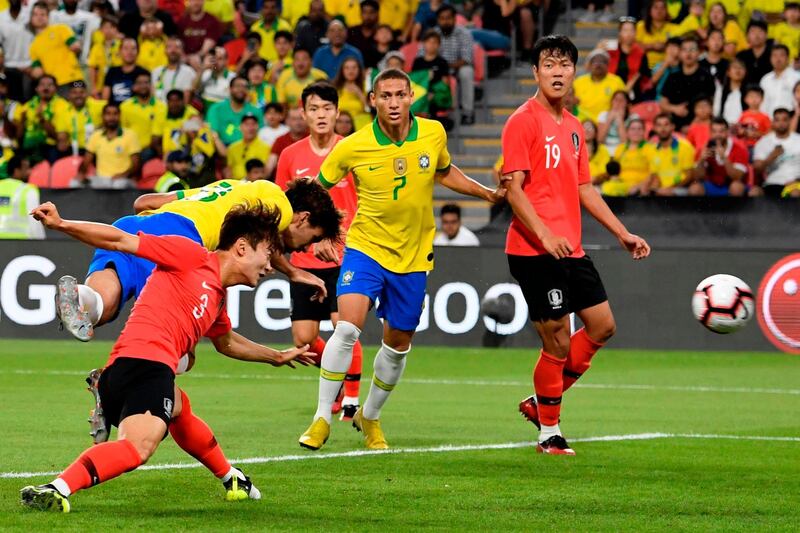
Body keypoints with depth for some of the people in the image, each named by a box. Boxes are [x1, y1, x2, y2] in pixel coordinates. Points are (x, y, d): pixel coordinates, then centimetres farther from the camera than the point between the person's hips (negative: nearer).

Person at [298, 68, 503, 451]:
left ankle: (370, 416, 35)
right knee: (347, 327, -22)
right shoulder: (353, 147, -14)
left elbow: (444, 173, 17)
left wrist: (486, 192, 10)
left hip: (413, 257, 3)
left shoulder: (433, 134, -6)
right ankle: (322, 419, -11)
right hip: (366, 247, -3)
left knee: (398, 344, 11)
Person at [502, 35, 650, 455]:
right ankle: (548, 433, 9)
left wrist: (622, 233, 19)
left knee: (602, 327, 10)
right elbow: (514, 188, -16)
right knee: (558, 342, -6)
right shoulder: (523, 121, -9)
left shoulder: (573, 128, 16)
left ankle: (540, 402, 21)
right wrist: (545, 235, -26)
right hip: (534, 250, -9)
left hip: (570, 249, 9)